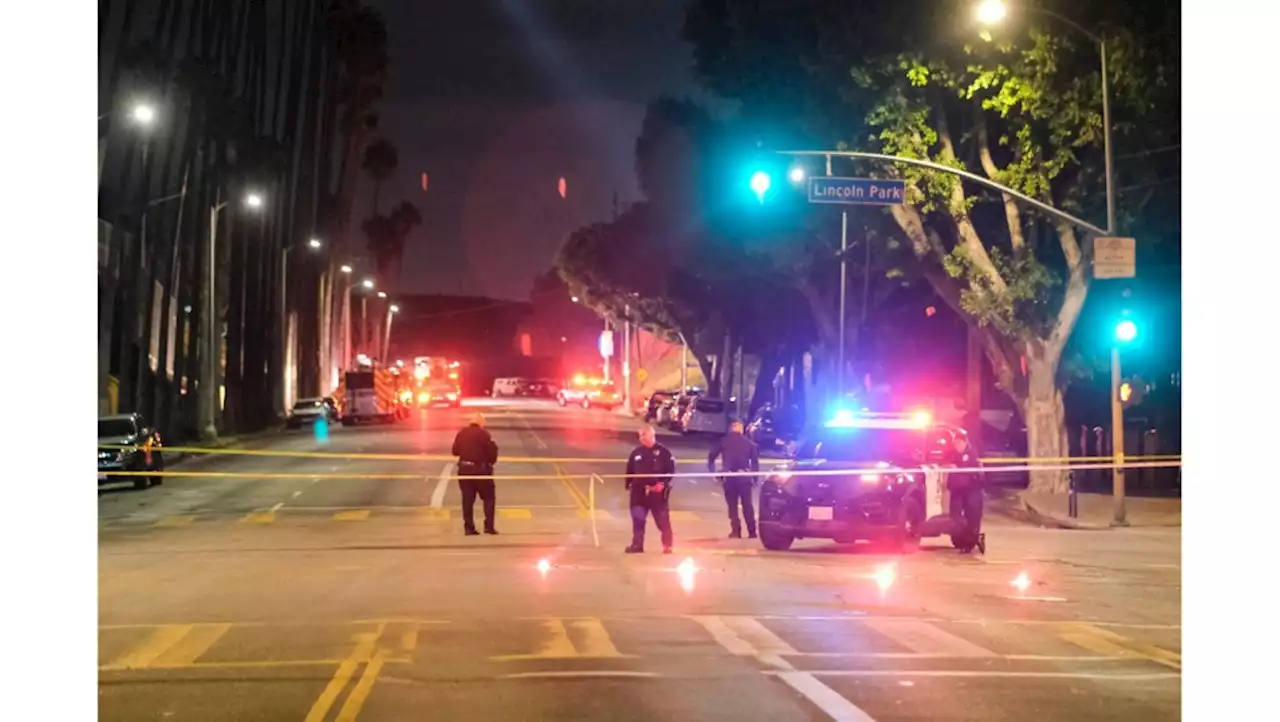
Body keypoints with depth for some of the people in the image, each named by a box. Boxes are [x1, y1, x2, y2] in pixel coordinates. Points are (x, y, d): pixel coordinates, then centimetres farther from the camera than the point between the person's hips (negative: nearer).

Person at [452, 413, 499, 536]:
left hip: (464, 469, 5)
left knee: (467, 499, 9)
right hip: (480, 470, -4)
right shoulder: (483, 434, -11)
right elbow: (492, 451, -13)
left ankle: (469, 527, 6)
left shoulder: (461, 433, 4)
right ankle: (489, 526, -1)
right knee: (489, 497, 7)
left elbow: (455, 451, 9)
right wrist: (490, 462, 6)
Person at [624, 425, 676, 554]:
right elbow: (630, 471, 14)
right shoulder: (636, 452, 9)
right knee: (637, 519, 6)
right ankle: (637, 545, 15)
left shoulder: (663, 452, -4)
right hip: (639, 491, 4)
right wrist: (629, 485, 7)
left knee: (662, 519, 1)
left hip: (658, 491, -4)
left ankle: (667, 545, 11)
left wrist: (663, 483, -17)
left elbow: (671, 470, -7)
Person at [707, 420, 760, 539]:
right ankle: (752, 531, 6)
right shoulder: (749, 442, 8)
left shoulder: (723, 442, 6)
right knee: (747, 504, 7)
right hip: (744, 476, 1)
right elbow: (755, 461, 4)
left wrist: (713, 473, 8)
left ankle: (736, 531, -1)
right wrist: (754, 477, 7)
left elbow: (711, 457, 2)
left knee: (732, 505, 6)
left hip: (729, 477, -1)